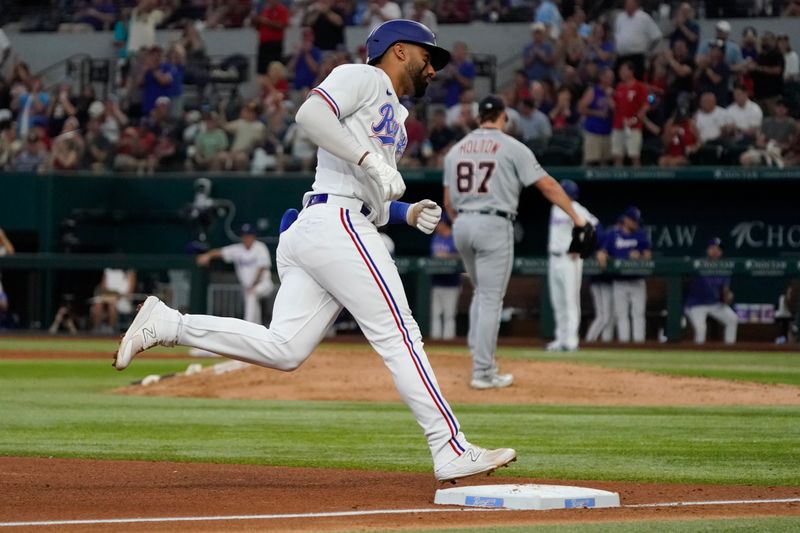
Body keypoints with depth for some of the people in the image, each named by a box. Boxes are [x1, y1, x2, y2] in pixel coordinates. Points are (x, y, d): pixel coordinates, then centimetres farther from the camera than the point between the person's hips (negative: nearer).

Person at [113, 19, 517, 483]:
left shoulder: (395, 118, 32)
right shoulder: (363, 78, 4)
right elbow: (311, 113, -16)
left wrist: (409, 214, 13)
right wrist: (372, 160, -18)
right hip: (334, 222, -9)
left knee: (283, 350, -5)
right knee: (399, 335, -10)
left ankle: (166, 325, -5)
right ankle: (453, 452, -12)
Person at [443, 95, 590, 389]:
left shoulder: (456, 149, 11)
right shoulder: (512, 147, -3)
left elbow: (448, 201, 14)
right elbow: (547, 185, -6)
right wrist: (576, 216, -3)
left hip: (462, 224, 6)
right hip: (494, 225, -6)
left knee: (481, 292, 22)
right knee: (491, 298, -3)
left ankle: (480, 359, 19)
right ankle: (483, 372, -5)